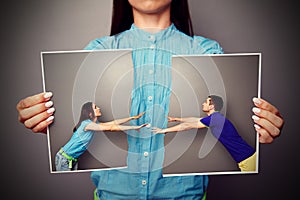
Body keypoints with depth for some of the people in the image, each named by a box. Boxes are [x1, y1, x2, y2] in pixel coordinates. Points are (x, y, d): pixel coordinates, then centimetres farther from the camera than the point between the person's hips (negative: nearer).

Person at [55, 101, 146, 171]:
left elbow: (114, 122, -1)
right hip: (63, 159, -8)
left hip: (73, 159, 8)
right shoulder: (87, 123, -26)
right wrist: (136, 127, -31)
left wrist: (133, 117, -4)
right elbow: (111, 128, -32)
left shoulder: (95, 123, 2)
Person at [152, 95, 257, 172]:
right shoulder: (216, 117, 9)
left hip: (247, 158, -9)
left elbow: (188, 125, -16)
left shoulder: (215, 117, -20)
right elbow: (194, 119, 19)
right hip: (245, 157, 9)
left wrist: (164, 130, -8)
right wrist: (175, 119, 26)